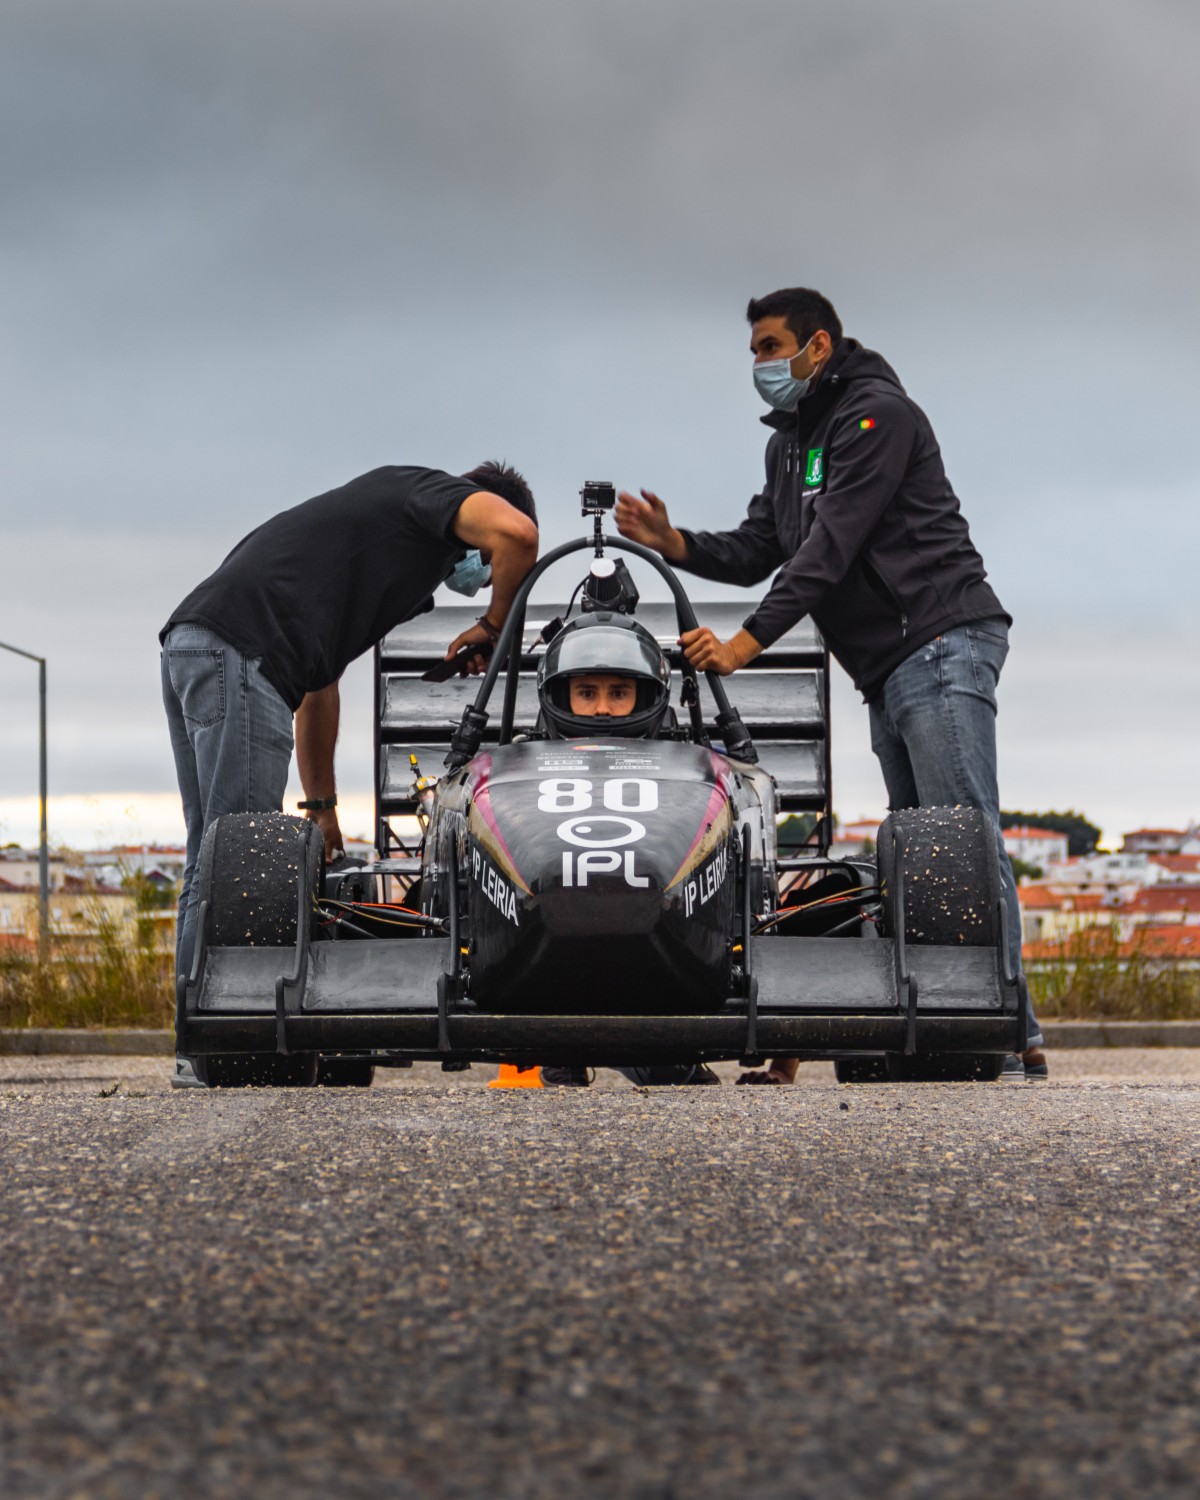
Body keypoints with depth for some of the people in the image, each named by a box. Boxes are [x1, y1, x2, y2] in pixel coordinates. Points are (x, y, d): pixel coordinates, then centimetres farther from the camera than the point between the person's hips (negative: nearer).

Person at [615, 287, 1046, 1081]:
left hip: (940, 643, -10)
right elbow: (757, 551, 17)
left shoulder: (878, 414, -8)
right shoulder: (791, 441, 22)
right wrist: (676, 543, -1)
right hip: (888, 671, 10)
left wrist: (746, 643, -20)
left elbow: (830, 545, -16)